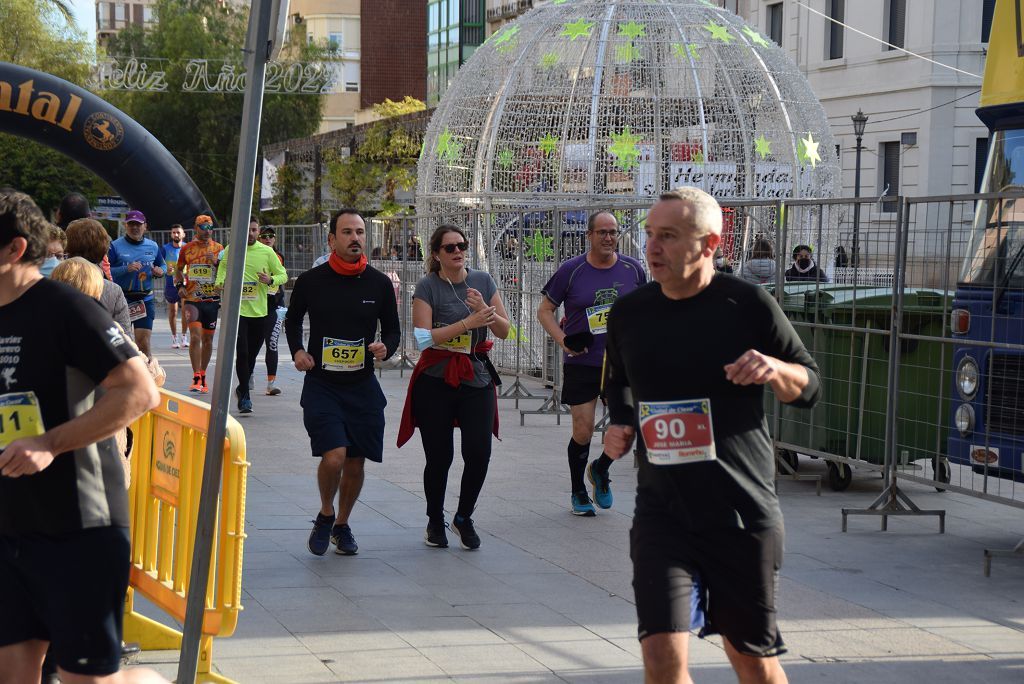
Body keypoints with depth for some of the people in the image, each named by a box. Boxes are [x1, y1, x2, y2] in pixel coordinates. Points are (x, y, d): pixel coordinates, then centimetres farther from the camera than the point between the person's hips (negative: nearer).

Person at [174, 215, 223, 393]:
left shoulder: (218, 248, 5)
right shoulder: (187, 249, 5)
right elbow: (179, 269, 19)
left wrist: (216, 262, -14)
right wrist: (179, 285, 2)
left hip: (212, 300, 1)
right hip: (192, 299, -1)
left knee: (207, 339, 8)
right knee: (195, 337, -14)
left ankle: (203, 376, 21)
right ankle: (196, 378, -12)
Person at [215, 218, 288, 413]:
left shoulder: (267, 252, 1)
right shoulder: (230, 250, 2)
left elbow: (283, 274, 7)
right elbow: (223, 266, 22)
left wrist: (270, 280, -13)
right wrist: (220, 282, 3)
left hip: (259, 311, 2)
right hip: (237, 310, -2)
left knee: (252, 354, 11)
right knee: (242, 352, -12)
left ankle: (242, 388, 34)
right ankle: (245, 395, -4)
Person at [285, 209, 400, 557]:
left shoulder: (380, 284, 0)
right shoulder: (311, 281, -3)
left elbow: (392, 329, 11)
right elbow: (293, 319, 15)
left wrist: (385, 348, -11)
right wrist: (297, 351, -2)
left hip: (362, 386, 2)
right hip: (321, 384, -2)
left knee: (356, 463, 7)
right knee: (334, 456, -18)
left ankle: (342, 525, 32)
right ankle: (325, 515, 11)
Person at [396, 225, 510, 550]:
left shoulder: (483, 280, 6)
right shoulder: (427, 287, -5)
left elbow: (504, 331, 6)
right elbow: (424, 338, -16)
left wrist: (484, 310, -13)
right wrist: (469, 321, -22)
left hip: (477, 379, 3)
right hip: (436, 381, -3)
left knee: (479, 453, -7)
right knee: (439, 457, 1)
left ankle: (463, 518, 16)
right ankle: (435, 522, 24)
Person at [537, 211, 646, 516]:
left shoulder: (632, 269, 2)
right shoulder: (571, 270, -5)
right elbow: (545, 310, 1)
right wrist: (562, 340, -14)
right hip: (582, 363, -2)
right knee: (582, 432, 0)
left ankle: (600, 469, 26)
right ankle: (577, 492, 22)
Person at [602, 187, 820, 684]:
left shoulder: (749, 304, -5)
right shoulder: (628, 313, 4)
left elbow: (809, 387, 4)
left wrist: (775, 370, -18)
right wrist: (619, 426, 4)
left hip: (744, 512, -1)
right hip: (662, 510, 2)